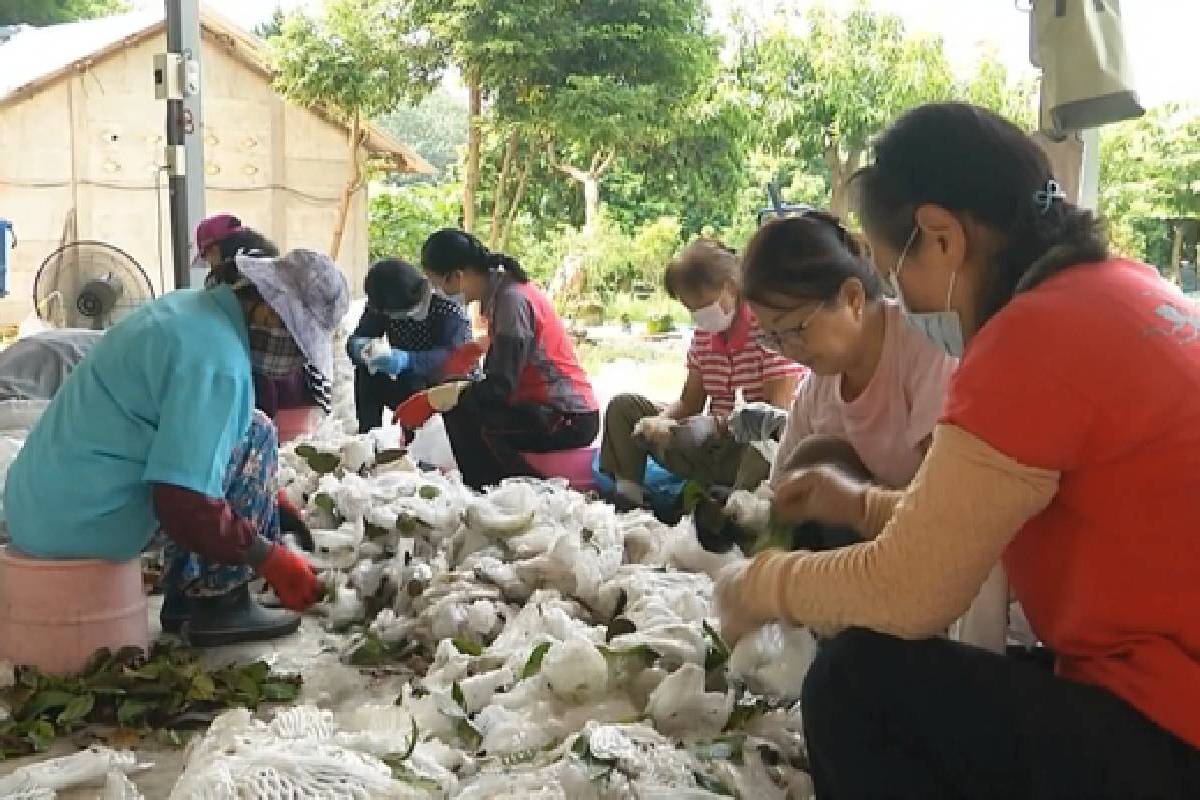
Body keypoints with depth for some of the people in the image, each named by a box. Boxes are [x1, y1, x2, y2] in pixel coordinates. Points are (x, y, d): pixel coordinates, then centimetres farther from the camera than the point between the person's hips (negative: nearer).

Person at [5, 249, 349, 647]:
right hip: (86, 519, -10)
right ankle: (221, 603, -2)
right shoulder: (217, 357, -21)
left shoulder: (187, 309, 10)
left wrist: (267, 497, 26)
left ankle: (186, 596, 21)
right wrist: (269, 558, -13)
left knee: (208, 439, 25)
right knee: (255, 435, -4)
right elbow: (183, 507, -25)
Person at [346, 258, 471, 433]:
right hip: (409, 388, 4)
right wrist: (359, 346, -40)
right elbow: (355, 339, -14)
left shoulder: (448, 308, -24)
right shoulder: (381, 306, -10)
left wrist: (409, 360, -51)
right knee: (365, 373, -20)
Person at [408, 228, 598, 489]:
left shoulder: (512, 299, -19)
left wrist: (430, 400, -21)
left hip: (568, 421, -10)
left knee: (459, 412, -20)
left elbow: (499, 388, -24)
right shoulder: (503, 289, 8)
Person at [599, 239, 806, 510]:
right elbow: (689, 402, 11)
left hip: (759, 450, -8)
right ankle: (627, 501, -2)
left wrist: (715, 423, -26)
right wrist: (661, 422, -11)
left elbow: (778, 410, -20)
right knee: (624, 406, 7)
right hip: (715, 447, 8)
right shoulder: (703, 334, 10)